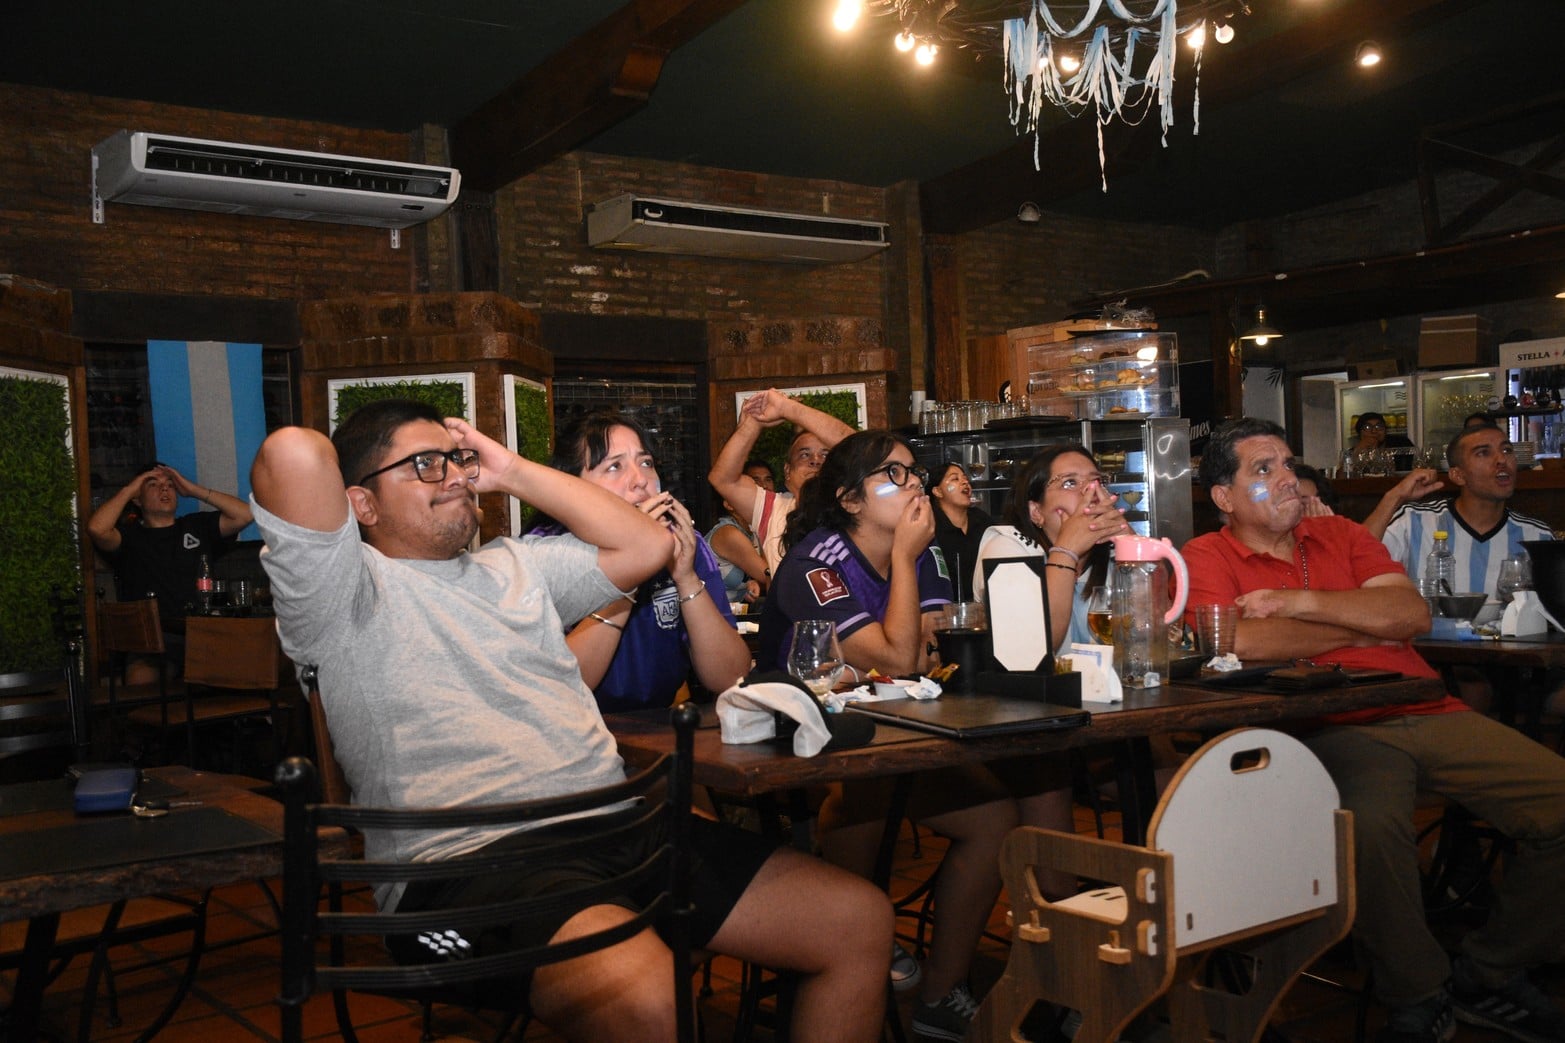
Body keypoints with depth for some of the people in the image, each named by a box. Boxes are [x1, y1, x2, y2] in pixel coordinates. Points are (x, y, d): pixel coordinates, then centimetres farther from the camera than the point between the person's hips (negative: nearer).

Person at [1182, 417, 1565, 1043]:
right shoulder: (1207, 557, 6)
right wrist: (1361, 626, 1)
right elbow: (1239, 642, -13)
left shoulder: (1341, 534, 20)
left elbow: (1413, 614, 6)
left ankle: (1487, 977, 10)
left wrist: (1298, 601, -5)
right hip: (1334, 730, -6)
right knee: (1370, 824, -36)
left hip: (1430, 714, 6)